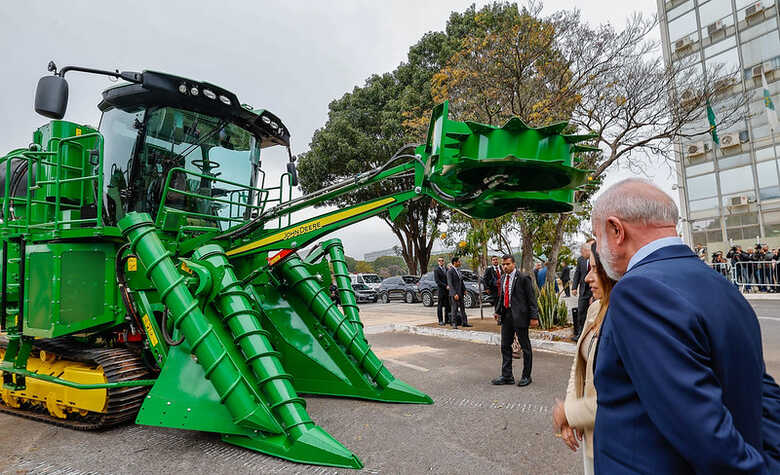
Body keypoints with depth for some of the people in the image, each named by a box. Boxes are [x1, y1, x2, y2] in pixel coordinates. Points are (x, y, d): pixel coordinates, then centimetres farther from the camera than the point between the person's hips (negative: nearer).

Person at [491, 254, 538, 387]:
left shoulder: (523, 278, -11)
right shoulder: (503, 278, 11)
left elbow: (531, 298, -10)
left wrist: (533, 317, -13)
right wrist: (498, 311, 10)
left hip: (520, 316, -7)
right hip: (506, 316, 7)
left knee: (525, 346, 7)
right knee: (505, 346, 10)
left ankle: (526, 376, 20)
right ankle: (507, 376, 20)